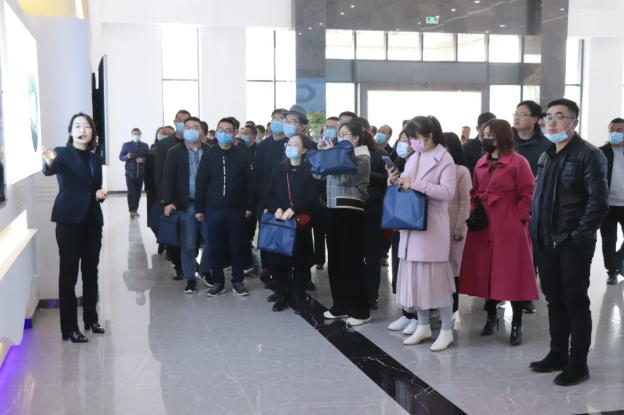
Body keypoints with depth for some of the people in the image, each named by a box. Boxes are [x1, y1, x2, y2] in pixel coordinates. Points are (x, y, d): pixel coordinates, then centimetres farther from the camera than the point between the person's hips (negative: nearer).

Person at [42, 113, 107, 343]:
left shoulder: (95, 159, 13)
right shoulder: (62, 153, -3)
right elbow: (50, 171, -25)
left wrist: (101, 194, -1)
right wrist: (49, 162, -48)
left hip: (92, 221, 6)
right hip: (69, 220, -5)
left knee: (91, 272, 13)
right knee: (68, 273, -3)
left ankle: (91, 319, 26)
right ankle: (69, 328, 2)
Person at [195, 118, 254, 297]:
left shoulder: (243, 156, 0)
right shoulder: (209, 156, 3)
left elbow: (249, 183, 0)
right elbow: (201, 183, 2)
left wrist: (249, 206, -3)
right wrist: (199, 208, -1)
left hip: (236, 209, -1)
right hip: (213, 209, 1)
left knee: (237, 247, 6)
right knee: (215, 248, 7)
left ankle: (238, 281, 19)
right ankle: (218, 282, 19)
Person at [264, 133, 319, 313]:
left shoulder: (309, 170, -1)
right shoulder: (279, 169, 11)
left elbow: (313, 198, -9)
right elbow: (269, 193, 6)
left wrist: (294, 208, -21)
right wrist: (276, 208, -13)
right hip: (279, 221, 3)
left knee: (300, 260, 2)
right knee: (278, 259, 3)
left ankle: (298, 296, 13)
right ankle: (282, 293, 17)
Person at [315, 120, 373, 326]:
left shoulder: (362, 158, -7)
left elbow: (342, 178, -21)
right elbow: (318, 175, 13)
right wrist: (321, 153, 1)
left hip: (350, 212, -8)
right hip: (333, 211, 8)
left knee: (353, 261, -5)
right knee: (335, 260, 11)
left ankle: (360, 310, 2)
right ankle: (340, 306, 22)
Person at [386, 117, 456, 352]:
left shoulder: (444, 159, -7)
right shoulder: (413, 159, 13)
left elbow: (448, 192, -18)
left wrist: (416, 184, -23)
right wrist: (395, 182, -3)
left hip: (432, 226, -7)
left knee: (436, 277, -3)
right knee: (416, 276, 10)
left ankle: (446, 331, 6)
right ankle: (423, 327, 21)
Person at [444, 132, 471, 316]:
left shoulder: (461, 171, -3)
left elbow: (465, 203, -5)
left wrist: (459, 229, -10)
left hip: (453, 227, -3)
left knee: (451, 266, 5)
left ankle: (451, 309, 13)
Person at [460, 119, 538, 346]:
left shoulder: (518, 162, -8)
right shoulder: (481, 163, 12)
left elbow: (529, 195, -9)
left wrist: (518, 219, -12)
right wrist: (474, 213, 5)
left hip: (509, 227, -6)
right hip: (482, 226, 6)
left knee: (512, 275, -1)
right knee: (485, 272, 11)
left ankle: (516, 325, 10)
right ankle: (491, 317, 29)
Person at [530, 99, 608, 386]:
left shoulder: (589, 155, -9)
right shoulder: (546, 156, 15)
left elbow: (598, 200, -16)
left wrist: (581, 235, -18)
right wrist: (536, 230, 10)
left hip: (573, 244, -7)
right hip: (546, 242, 7)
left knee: (576, 302, 0)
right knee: (554, 300, 14)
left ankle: (578, 364, 8)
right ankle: (557, 355, 26)